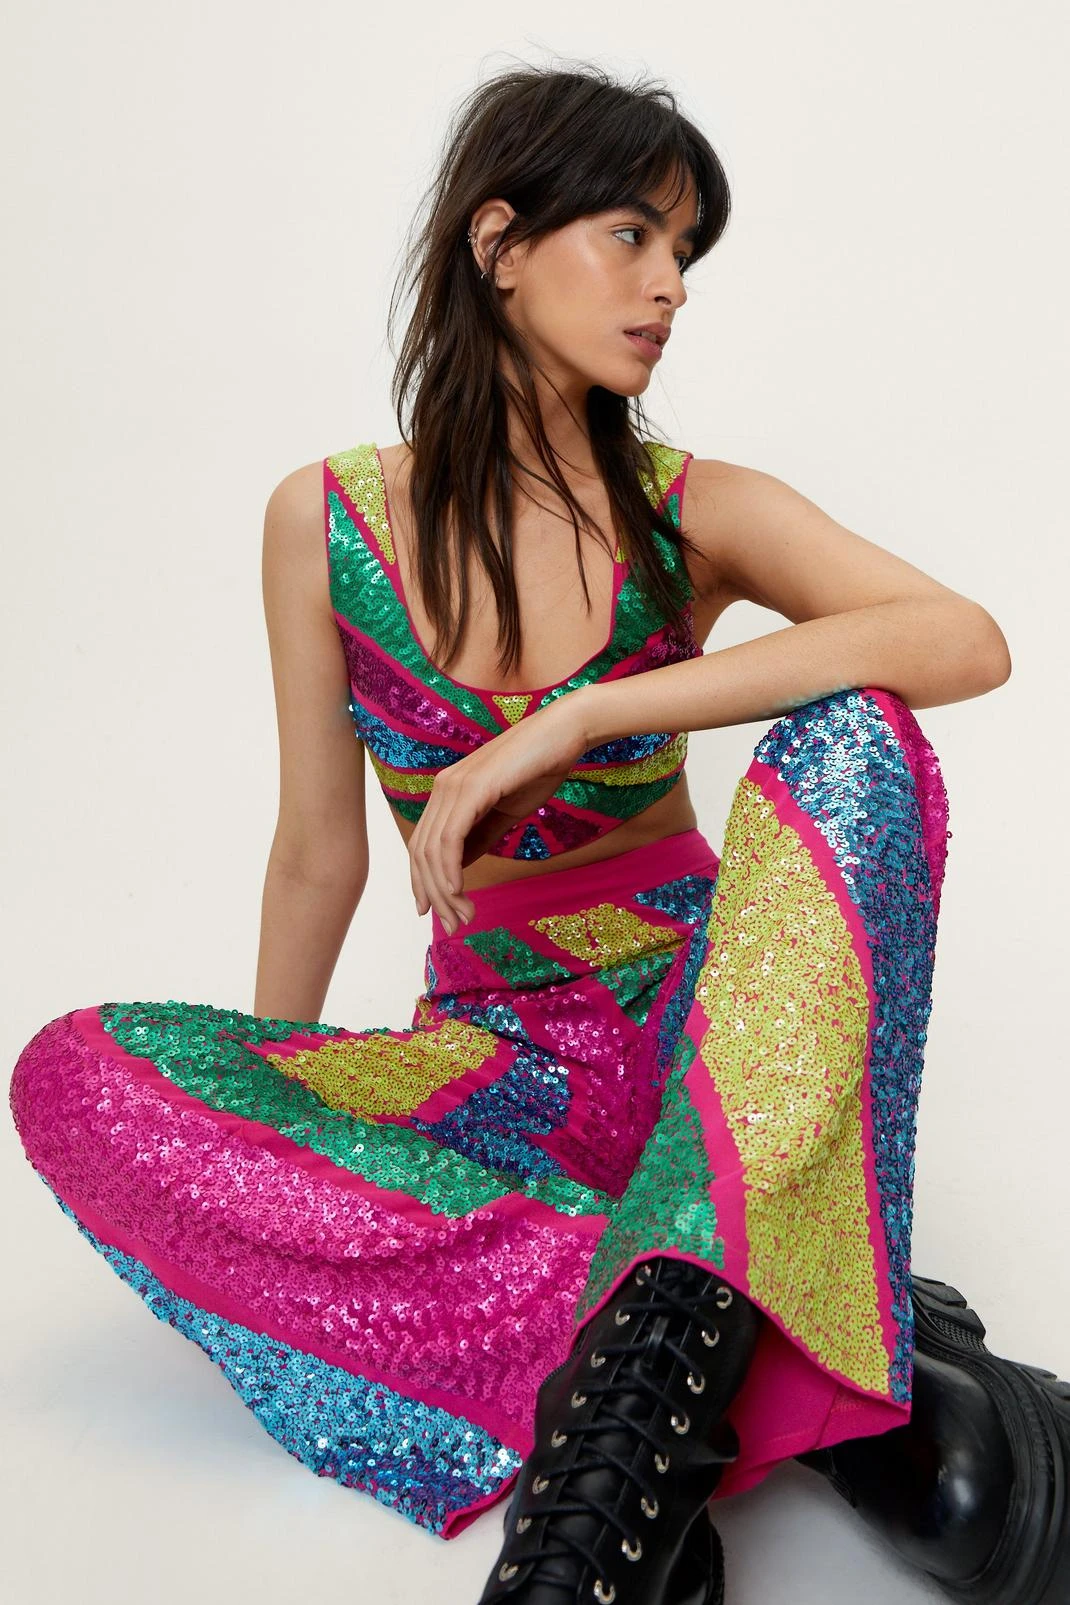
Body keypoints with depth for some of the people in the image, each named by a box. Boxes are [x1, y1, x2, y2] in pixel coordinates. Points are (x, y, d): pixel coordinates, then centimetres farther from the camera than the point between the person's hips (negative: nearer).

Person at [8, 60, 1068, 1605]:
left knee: (857, 738, -27)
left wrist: (571, 723, -27)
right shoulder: (327, 521, -3)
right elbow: (323, 854, 5)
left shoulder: (695, 514, -4)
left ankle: (665, 1322, -41)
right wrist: (260, 1116, 13)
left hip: (697, 1029, -1)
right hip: (492, 1057, 1)